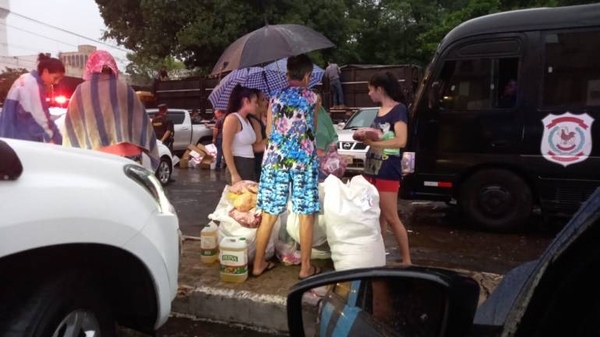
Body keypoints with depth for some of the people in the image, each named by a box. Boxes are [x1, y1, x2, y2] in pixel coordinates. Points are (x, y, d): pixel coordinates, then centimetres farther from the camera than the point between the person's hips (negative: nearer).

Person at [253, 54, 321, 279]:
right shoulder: (312, 98, 3)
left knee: (269, 214, 9)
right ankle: (306, 267, 12)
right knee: (306, 215, 5)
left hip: (275, 159, 3)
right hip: (303, 160, -3)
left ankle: (258, 264, 19)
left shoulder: (275, 98, 10)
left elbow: (269, 133, 11)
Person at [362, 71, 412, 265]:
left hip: (388, 171, -8)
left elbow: (401, 141, -20)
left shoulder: (398, 110, -9)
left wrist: (372, 142, -23)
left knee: (391, 218, -3)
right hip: (372, 169, 8)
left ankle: (406, 261, 9)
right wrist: (366, 136, 3)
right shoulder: (380, 111, 15)